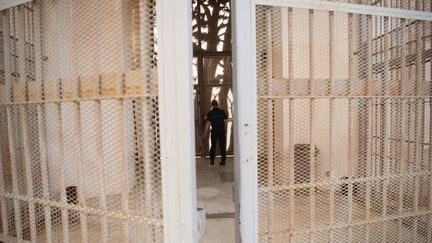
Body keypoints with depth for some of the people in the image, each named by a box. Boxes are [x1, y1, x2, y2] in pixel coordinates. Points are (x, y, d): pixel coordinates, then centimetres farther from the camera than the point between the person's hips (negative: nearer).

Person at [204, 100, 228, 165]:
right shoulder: (222, 111, 3)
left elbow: (208, 123, -5)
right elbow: (225, 121, 5)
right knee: (222, 145, 5)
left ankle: (212, 160, 12)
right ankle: (223, 160, 4)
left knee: (213, 145, 11)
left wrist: (205, 132, 0)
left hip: (214, 130, -1)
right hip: (222, 130, 1)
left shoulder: (210, 113, -3)